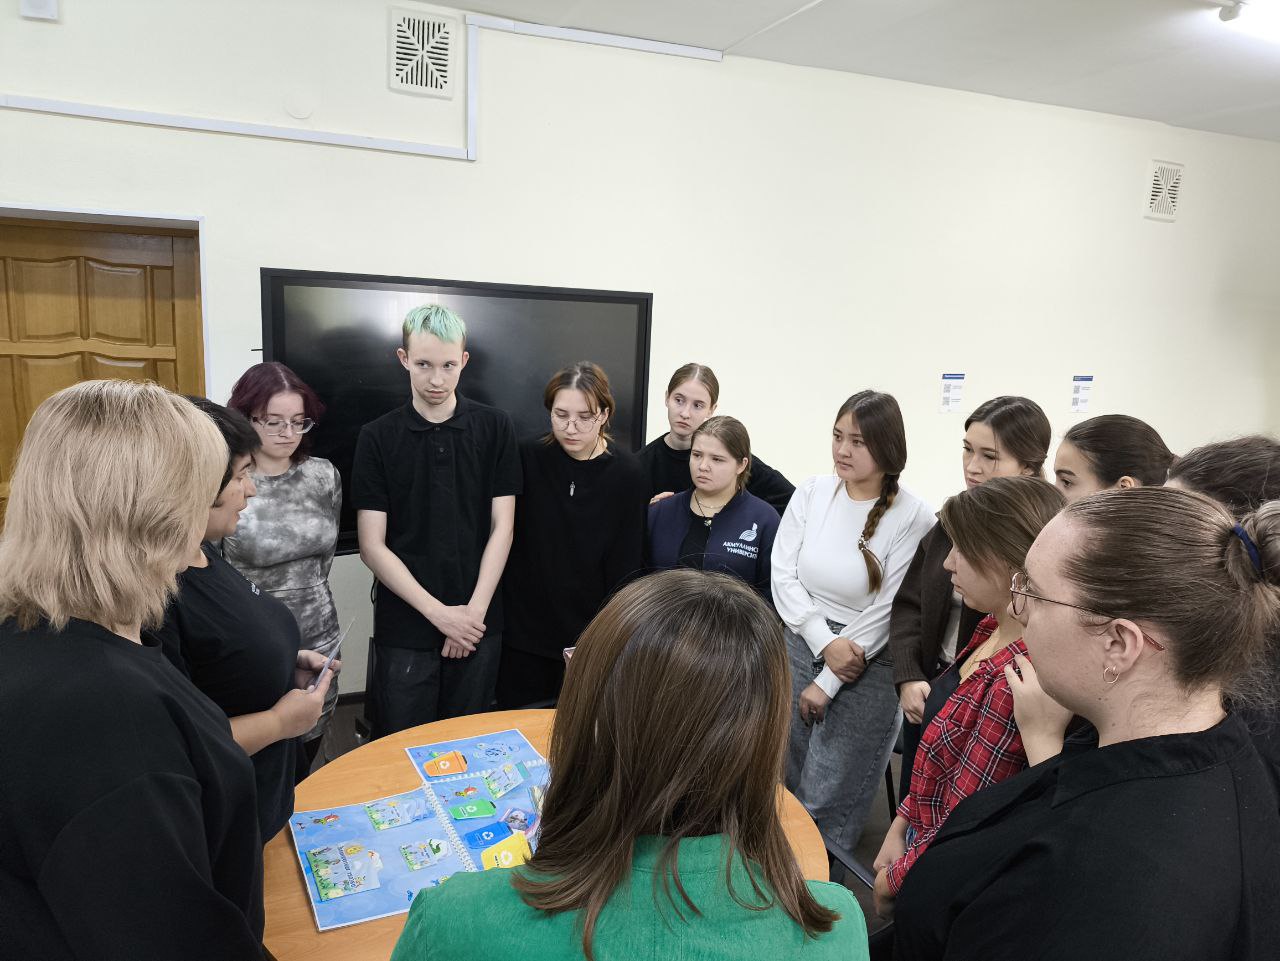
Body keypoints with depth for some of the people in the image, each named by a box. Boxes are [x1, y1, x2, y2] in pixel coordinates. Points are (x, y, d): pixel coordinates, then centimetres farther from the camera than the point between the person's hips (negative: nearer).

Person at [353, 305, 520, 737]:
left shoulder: (495, 428, 0)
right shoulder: (377, 437, -2)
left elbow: (501, 527, -1)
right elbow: (372, 546, -5)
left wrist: (474, 610, -9)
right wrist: (438, 612, -12)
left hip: (478, 623, 1)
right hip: (403, 629, -1)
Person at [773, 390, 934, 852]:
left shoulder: (913, 518, -15)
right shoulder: (812, 492, -3)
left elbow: (885, 611, -13)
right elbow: (782, 575, -3)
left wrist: (828, 683, -10)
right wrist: (826, 643, -14)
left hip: (867, 670, -3)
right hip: (798, 646, 4)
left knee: (830, 806, 8)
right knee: (779, 784, 15)